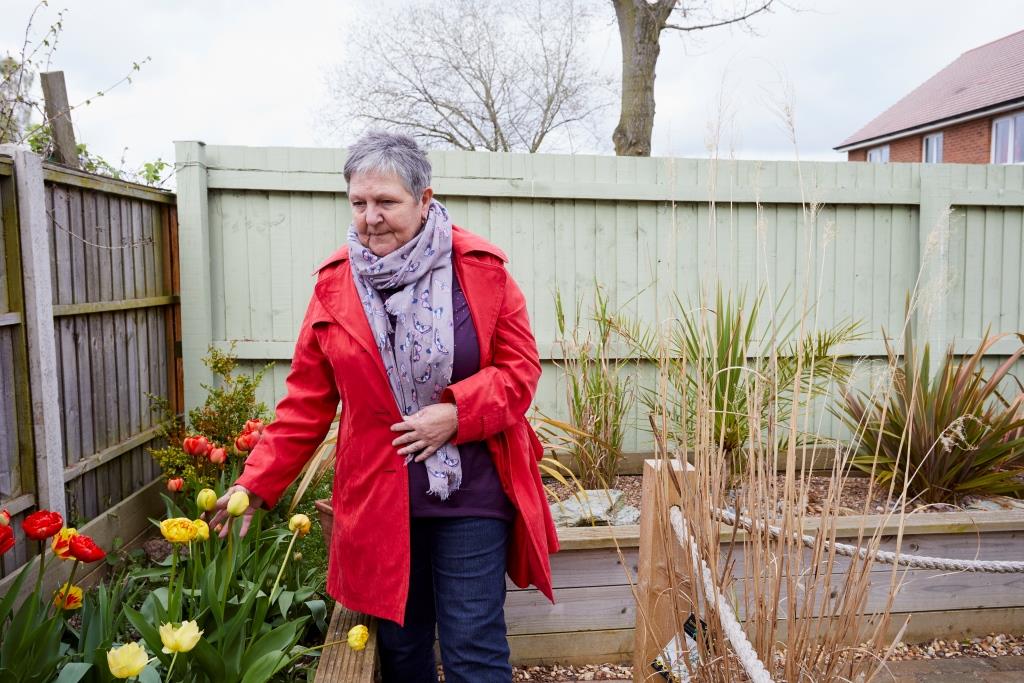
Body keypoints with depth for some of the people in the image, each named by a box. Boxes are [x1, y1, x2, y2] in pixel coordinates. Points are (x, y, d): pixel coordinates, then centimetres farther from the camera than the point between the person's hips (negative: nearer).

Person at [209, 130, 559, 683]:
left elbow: (520, 366, -3)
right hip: (379, 497, 3)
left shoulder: (480, 267, -6)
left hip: (470, 493, -2)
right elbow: (306, 399, 2)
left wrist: (457, 413, -18)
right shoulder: (336, 282, 0)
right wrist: (258, 481, -3)